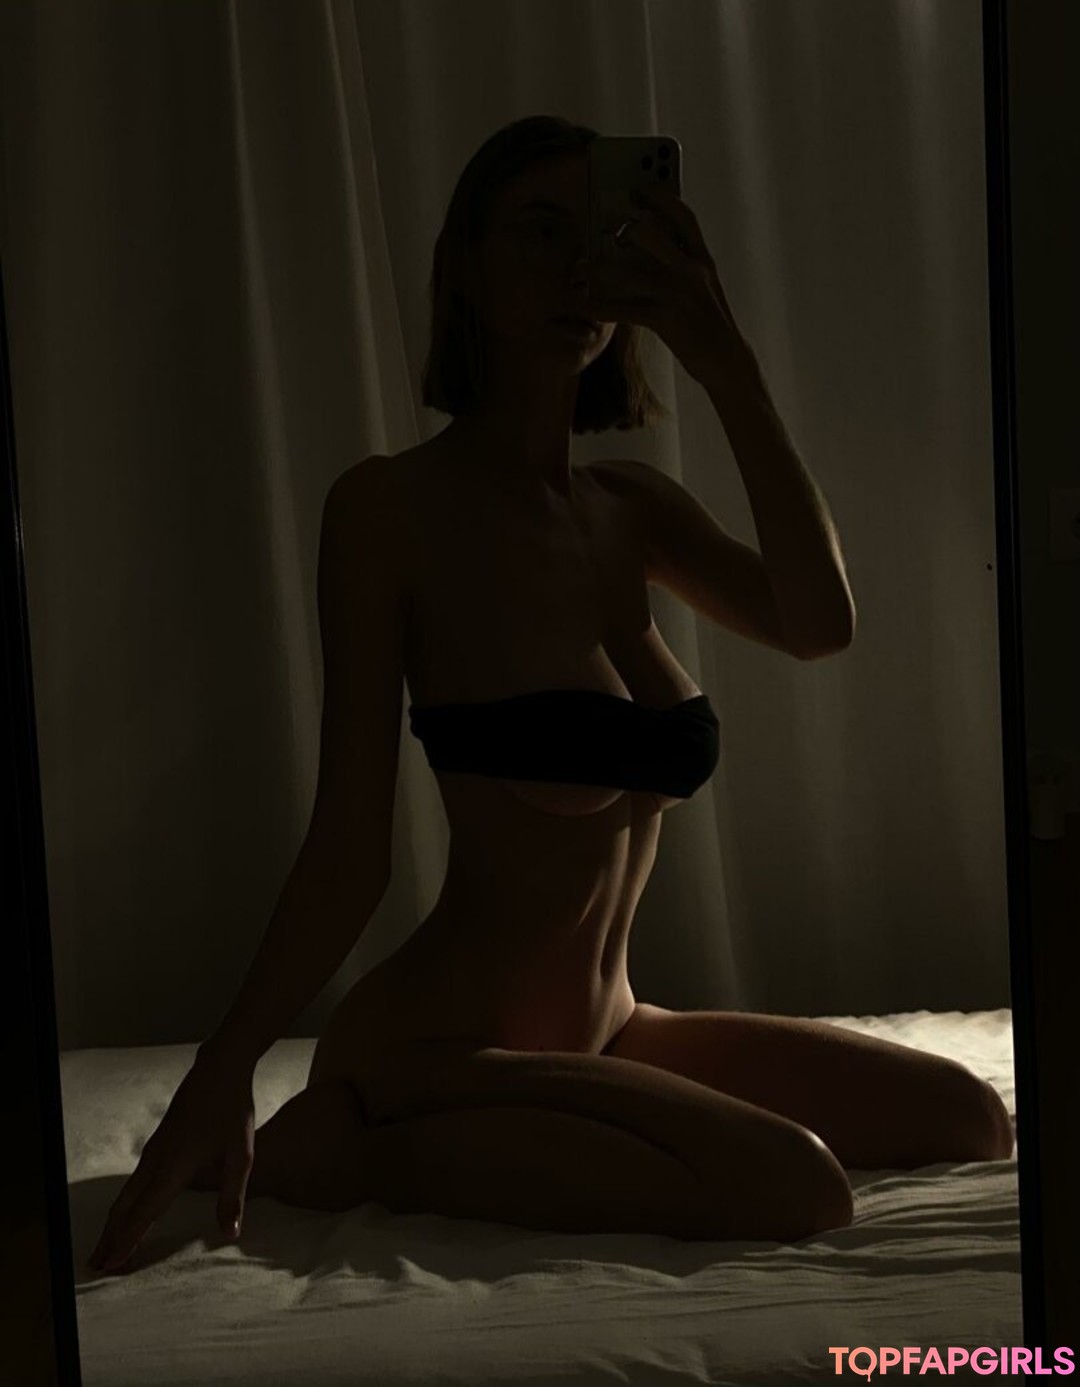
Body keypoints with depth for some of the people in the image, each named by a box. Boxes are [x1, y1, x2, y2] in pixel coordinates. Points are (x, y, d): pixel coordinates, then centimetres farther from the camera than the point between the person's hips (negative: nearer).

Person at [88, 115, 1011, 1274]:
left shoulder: (632, 506, 8)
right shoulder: (391, 503, -11)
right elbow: (349, 850, -14)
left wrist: (719, 351, -15)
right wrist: (219, 1079, -23)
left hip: (606, 1032, 8)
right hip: (435, 1042, -7)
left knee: (971, 1120, 8)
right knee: (794, 1187, -28)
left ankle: (521, 1140, 10)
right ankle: (352, 1145, -9)